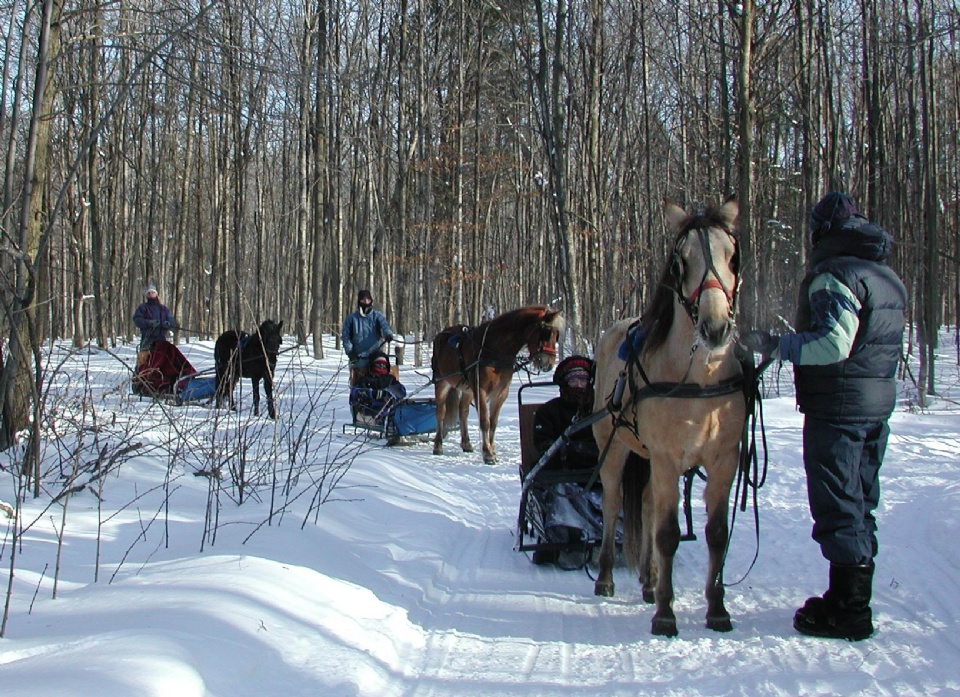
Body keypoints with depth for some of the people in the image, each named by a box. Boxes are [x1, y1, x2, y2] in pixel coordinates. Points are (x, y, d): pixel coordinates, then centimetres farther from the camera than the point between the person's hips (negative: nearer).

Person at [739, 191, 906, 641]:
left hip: (837, 405, -9)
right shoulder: (888, 277, 14)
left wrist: (776, 345, -20)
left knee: (837, 506, -3)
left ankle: (848, 612, 1)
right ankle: (855, 596, 25)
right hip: (879, 402, 9)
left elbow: (834, 343, -27)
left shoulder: (833, 275, -16)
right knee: (860, 503, 16)